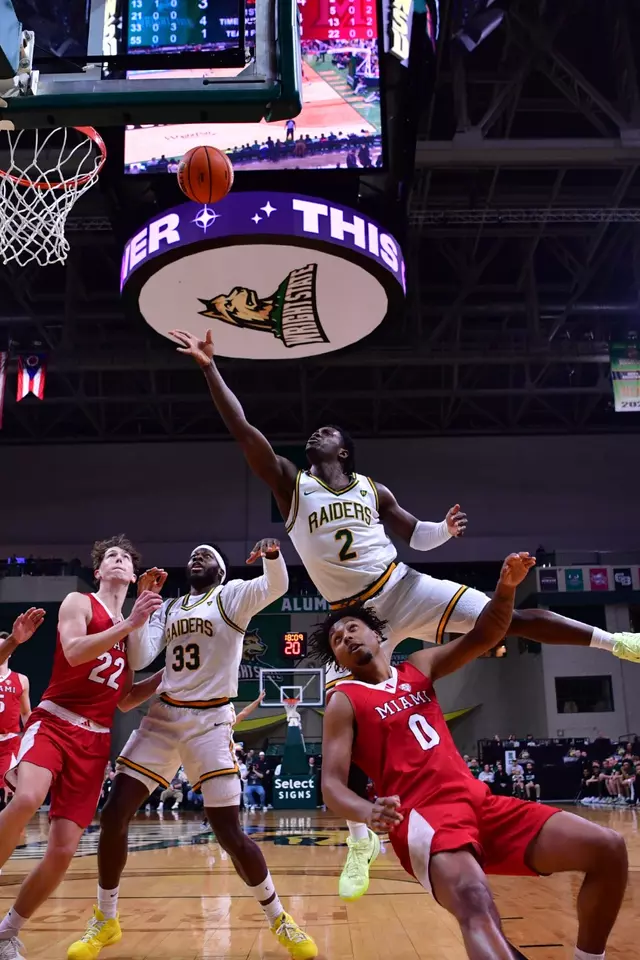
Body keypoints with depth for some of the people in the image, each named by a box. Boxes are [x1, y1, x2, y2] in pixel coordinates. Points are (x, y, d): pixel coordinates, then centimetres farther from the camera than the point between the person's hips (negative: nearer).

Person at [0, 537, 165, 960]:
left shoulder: (132, 629, 18)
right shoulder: (78, 603, 2)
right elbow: (74, 652, -18)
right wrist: (130, 624, -21)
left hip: (96, 741, 5)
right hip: (53, 722, -5)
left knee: (63, 850, -1)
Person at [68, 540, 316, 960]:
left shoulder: (233, 595, 0)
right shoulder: (168, 609, 14)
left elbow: (277, 586, -20)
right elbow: (140, 659, 4)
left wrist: (272, 554, -41)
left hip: (211, 721, -5)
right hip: (164, 717, 5)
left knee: (229, 832, -8)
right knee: (114, 815, 0)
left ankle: (279, 920, 14)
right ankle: (106, 921, 21)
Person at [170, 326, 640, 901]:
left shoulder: (372, 489, 7)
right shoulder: (291, 483, 1)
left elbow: (416, 535, 15)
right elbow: (243, 429, -8)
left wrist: (445, 530, -8)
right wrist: (210, 368, -14)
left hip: (402, 591, 1)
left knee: (507, 617, -10)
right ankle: (361, 842, 12)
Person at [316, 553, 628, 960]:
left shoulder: (420, 666, 19)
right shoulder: (345, 702, 4)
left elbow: (484, 637, 13)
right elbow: (332, 785, -5)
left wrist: (506, 587, -6)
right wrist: (368, 812, -28)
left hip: (480, 801, 7)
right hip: (423, 816, -6)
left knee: (608, 850, -1)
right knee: (475, 904, -39)